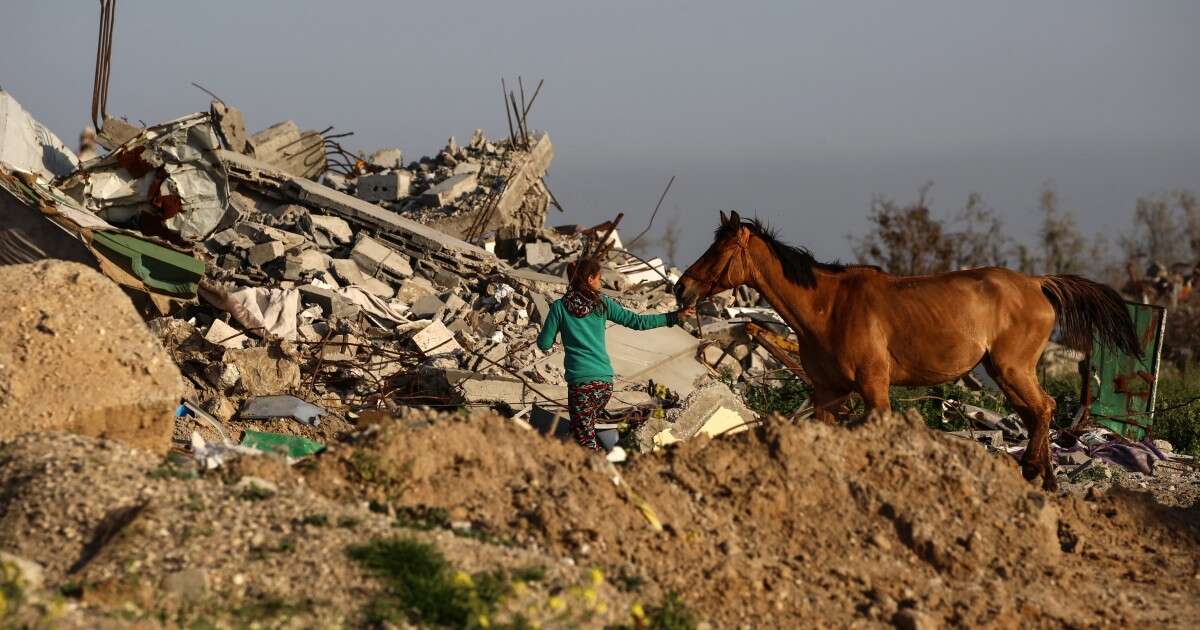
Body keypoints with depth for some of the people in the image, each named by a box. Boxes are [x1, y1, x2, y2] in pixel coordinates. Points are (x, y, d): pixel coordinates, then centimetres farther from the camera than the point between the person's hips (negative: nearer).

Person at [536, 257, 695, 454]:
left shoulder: (559, 307, -2)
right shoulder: (602, 304, 2)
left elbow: (544, 344, 1)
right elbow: (638, 322, 2)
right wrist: (675, 317, 9)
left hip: (580, 382, -3)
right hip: (605, 381, 3)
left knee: (585, 440, 0)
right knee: (588, 426, 24)